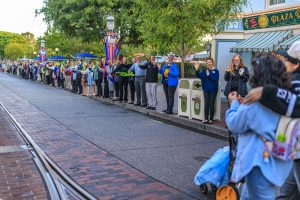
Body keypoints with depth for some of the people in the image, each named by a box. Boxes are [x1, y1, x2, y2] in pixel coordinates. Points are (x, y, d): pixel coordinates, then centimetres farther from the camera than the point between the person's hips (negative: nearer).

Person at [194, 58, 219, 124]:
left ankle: (211, 119, 13)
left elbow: (215, 79, -15)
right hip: (206, 89, 3)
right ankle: (206, 118, 8)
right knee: (206, 104, 4)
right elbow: (199, 76, -3)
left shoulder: (216, 71, -5)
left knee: (211, 104, 4)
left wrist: (209, 75, -24)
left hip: (213, 90, -3)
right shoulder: (204, 70, 5)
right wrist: (197, 69, -17)